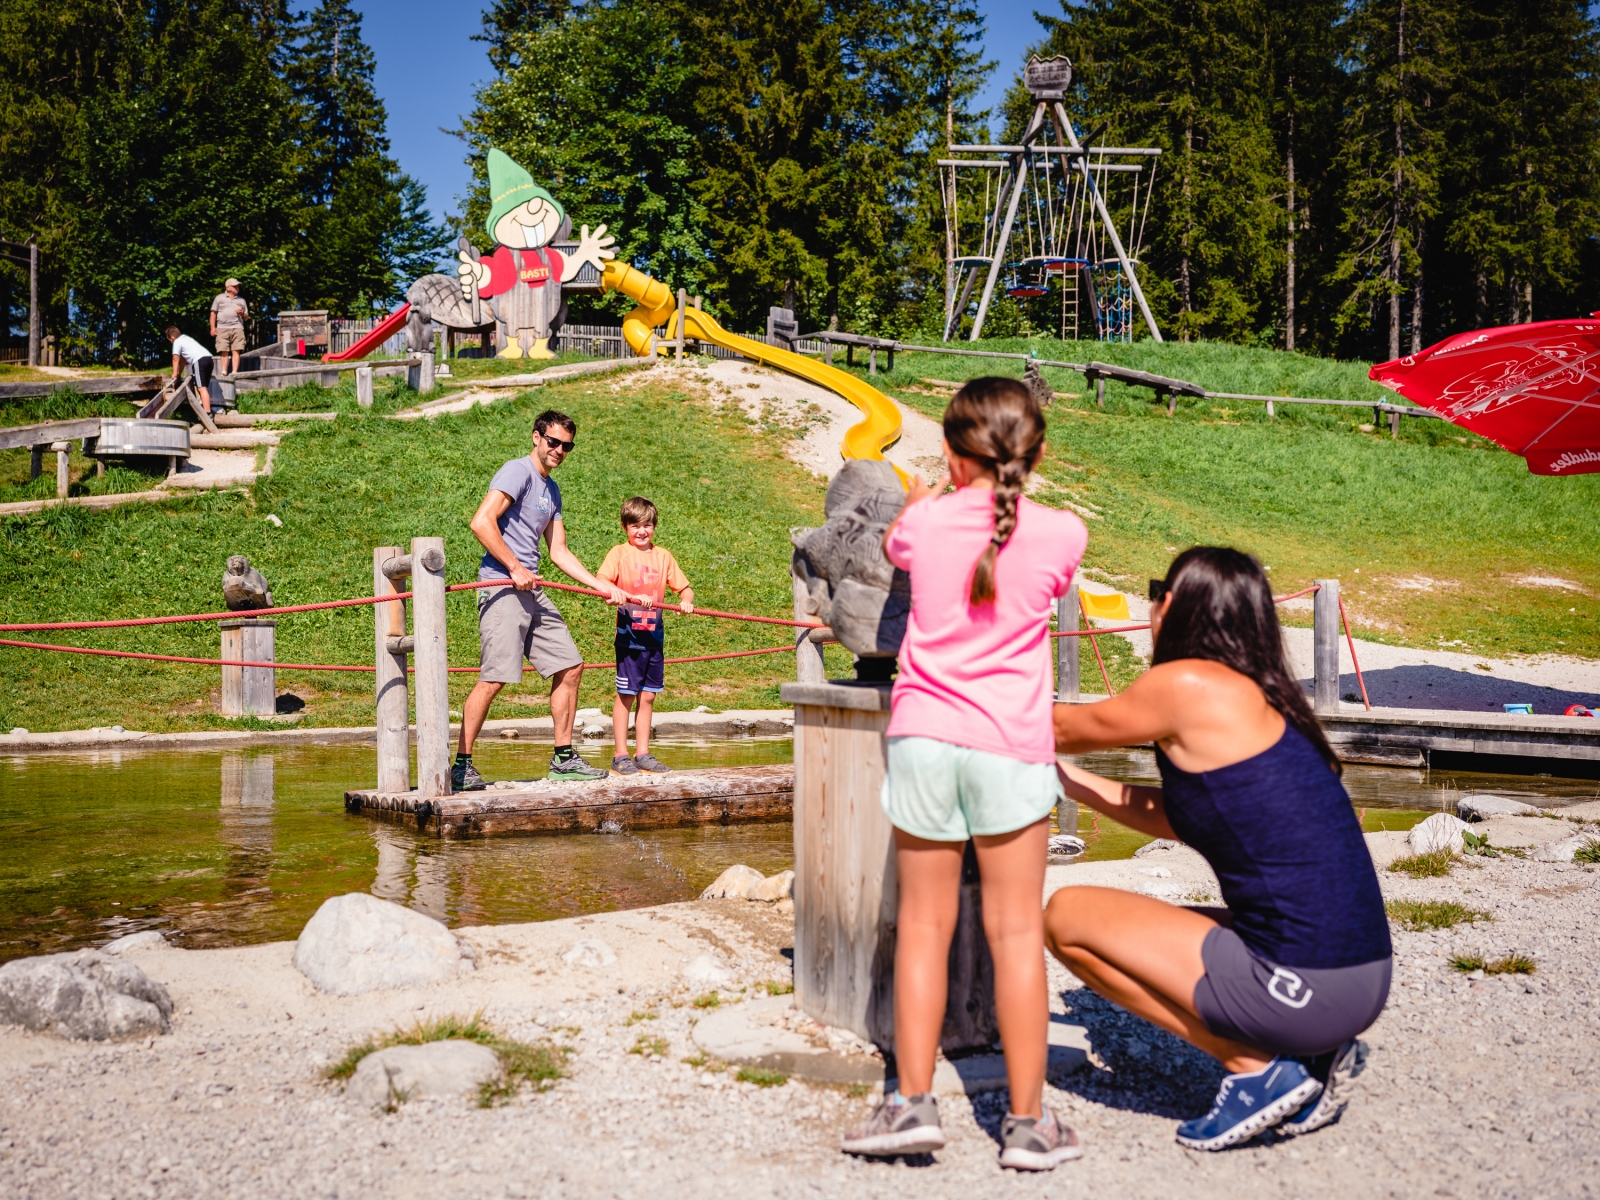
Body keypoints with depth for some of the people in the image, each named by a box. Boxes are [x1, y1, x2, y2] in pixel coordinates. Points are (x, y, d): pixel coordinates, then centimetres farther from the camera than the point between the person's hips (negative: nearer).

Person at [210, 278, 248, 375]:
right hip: (222, 328, -1)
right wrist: (213, 327, 2)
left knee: (236, 350, -9)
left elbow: (246, 317, 22)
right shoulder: (220, 298, 14)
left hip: (237, 327, 1)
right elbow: (213, 313, 12)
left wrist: (242, 313, -1)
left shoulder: (241, 300, 20)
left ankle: (234, 371, -12)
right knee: (223, 351, -6)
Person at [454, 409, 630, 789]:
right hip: (502, 585, -9)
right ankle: (462, 766, -8)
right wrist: (515, 569, -17)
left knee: (570, 667, 8)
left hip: (531, 591, 9)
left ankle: (563, 758, 16)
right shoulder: (518, 472, -7)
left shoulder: (551, 490, 21)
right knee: (494, 678, -13)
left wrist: (603, 586, 18)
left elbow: (559, 552, 23)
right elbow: (481, 522, -18)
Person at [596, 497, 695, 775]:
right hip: (629, 636, -4)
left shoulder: (663, 556, 9)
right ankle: (620, 756, 8)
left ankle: (643, 754, 16)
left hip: (655, 637, 4)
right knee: (626, 695, 1)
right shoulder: (619, 553, -3)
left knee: (648, 696, 9)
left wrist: (686, 600, -12)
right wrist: (630, 597, -29)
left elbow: (685, 588, 11)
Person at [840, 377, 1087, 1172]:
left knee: (923, 924, 9)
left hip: (923, 736, 1)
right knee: (1015, 931, 3)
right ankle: (1027, 1121, 9)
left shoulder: (925, 523, 1)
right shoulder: (1061, 534, -1)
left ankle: (912, 1102, 9)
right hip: (1011, 746, -1)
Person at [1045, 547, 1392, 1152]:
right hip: (1364, 980, 9)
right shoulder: (1260, 699, 15)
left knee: (1068, 916, 2)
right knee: (1145, 930, 27)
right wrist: (1066, 779, 34)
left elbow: (1067, 728, 8)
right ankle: (1311, 1054, 13)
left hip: (1303, 984, -9)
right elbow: (1176, 818, 27)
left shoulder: (1189, 685, -10)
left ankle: (1256, 1067, -1)